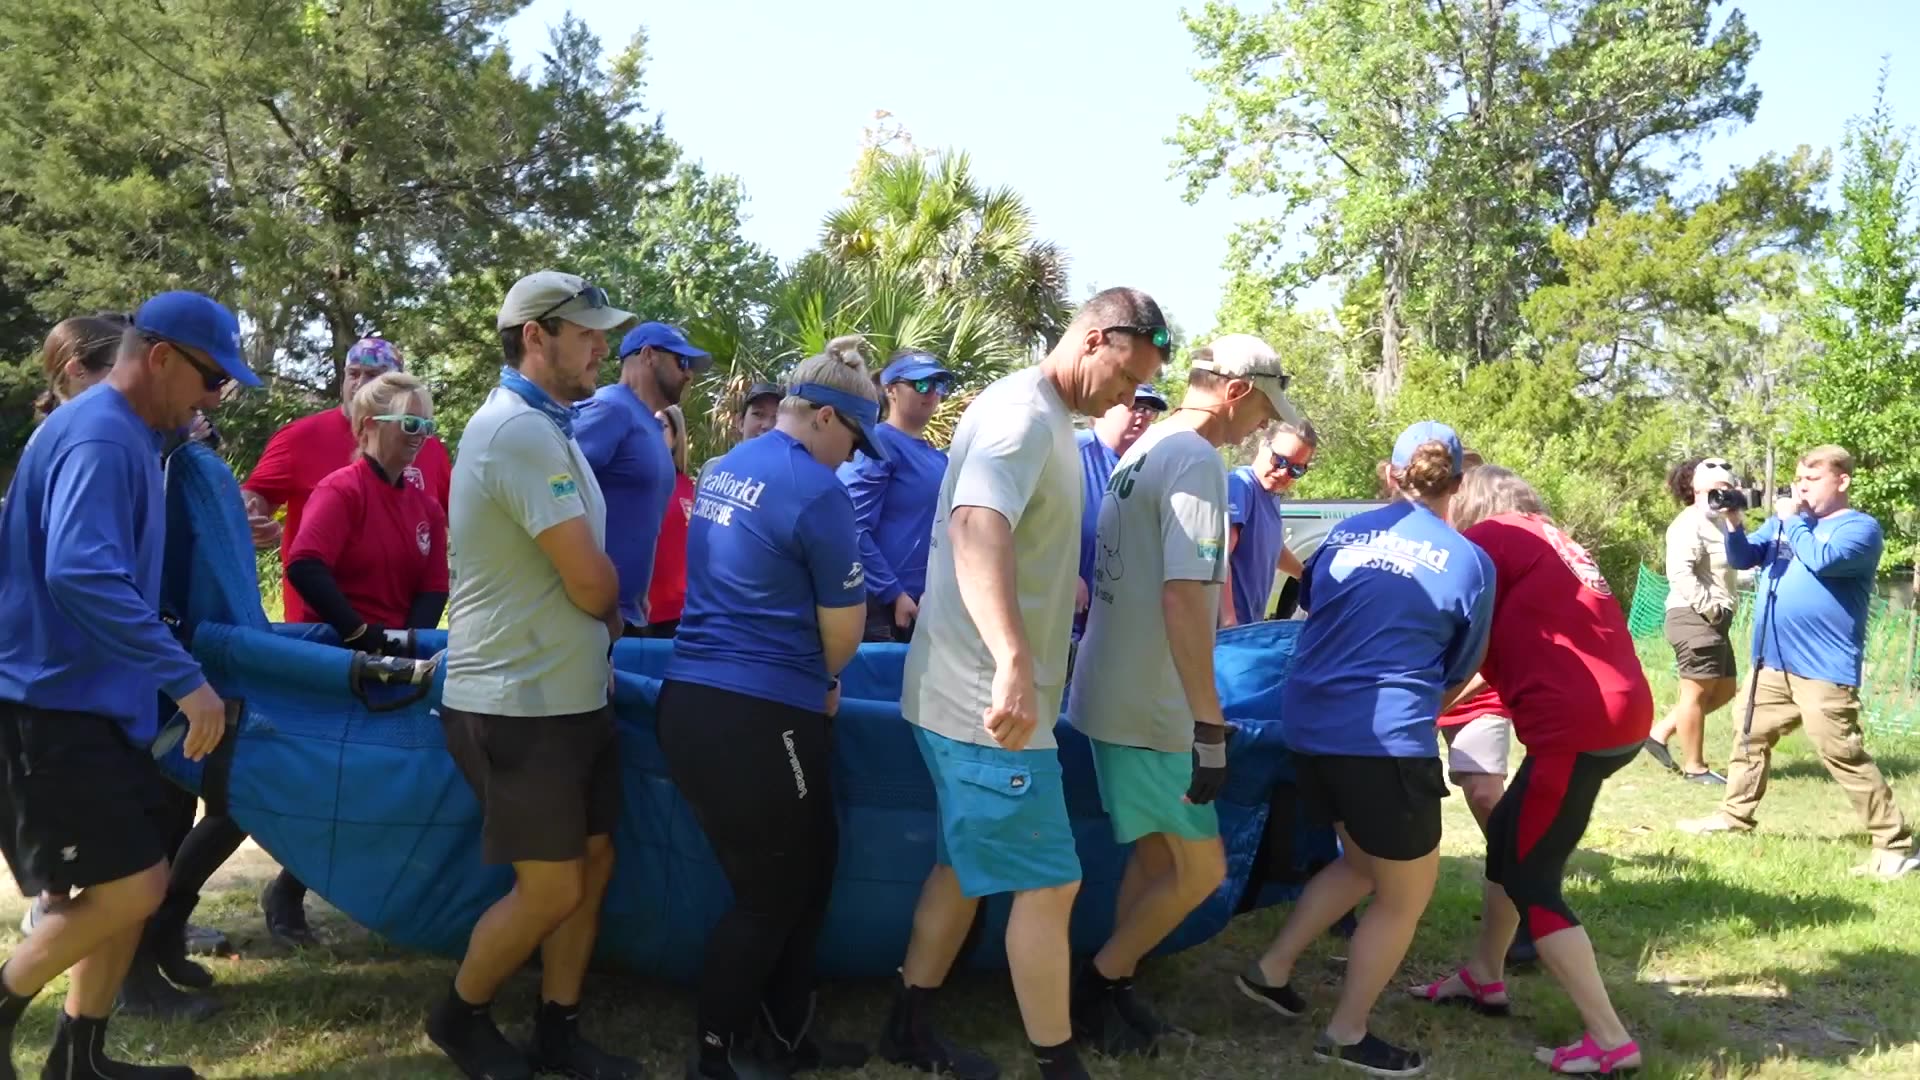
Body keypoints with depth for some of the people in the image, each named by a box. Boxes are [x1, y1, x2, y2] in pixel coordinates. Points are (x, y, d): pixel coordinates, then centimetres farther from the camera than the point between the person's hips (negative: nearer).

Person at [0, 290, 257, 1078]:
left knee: (129, 885, 13)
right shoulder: (100, 436, -18)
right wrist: (186, 678, -31)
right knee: (131, 886, -8)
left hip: (91, 698, 10)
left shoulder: (125, 435, 13)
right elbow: (79, 572, -31)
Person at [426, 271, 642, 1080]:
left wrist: (602, 624, -1)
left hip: (568, 695, 9)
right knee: (551, 887, 1)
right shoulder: (520, 431, -21)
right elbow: (594, 586, -22)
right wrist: (612, 598, 0)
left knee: (592, 863, 13)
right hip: (519, 705, -9)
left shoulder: (542, 426, 12)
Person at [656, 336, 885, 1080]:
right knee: (770, 895, 9)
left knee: (806, 868, 19)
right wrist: (817, 678, 13)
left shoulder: (722, 471, 13)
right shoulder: (819, 494, -14)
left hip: (692, 702, 9)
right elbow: (843, 634, -8)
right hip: (757, 718, -9)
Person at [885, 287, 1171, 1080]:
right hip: (986, 702, -10)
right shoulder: (1023, 414, -18)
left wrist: (1083, 596, 44)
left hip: (967, 694, 10)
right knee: (1048, 884, -2)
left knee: (968, 867, 19)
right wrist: (1014, 662, -49)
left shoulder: (1046, 418, 14)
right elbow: (977, 525, -37)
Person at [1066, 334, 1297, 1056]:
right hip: (1148, 707, -10)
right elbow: (1182, 597, -28)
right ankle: (1096, 987, 13)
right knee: (1201, 869, 1)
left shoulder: (1144, 450, 12)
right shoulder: (1197, 460, -19)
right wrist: (1211, 728, -26)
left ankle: (1113, 993, 26)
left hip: (1118, 693, 10)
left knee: (1156, 856, 18)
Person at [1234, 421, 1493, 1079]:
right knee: (1406, 894, 14)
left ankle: (1271, 970, 28)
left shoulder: (1348, 532, 10)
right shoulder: (1470, 562, -1)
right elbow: (1457, 674, 12)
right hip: (1387, 738, -6)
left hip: (1308, 725, 6)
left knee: (1363, 863, 28)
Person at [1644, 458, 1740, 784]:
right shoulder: (1690, 523, -14)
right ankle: (1694, 766, 7)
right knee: (1697, 692, -2)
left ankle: (1660, 734, 18)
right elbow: (1679, 573, -24)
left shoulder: (1715, 523, 19)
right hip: (1695, 619, -11)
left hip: (1714, 621, 11)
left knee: (1725, 689, 16)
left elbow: (1742, 559, 15)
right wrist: (1709, 607, -22)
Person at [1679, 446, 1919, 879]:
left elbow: (1822, 560, -25)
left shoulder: (1861, 527, -8)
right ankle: (1735, 815, 32)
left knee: (1842, 755, -11)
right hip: (1773, 662, 8)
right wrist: (1731, 523, -9)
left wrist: (1794, 520, -12)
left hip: (1824, 669, -8)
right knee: (1750, 737, 17)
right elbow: (1743, 558, 9)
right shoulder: (1786, 519, 14)